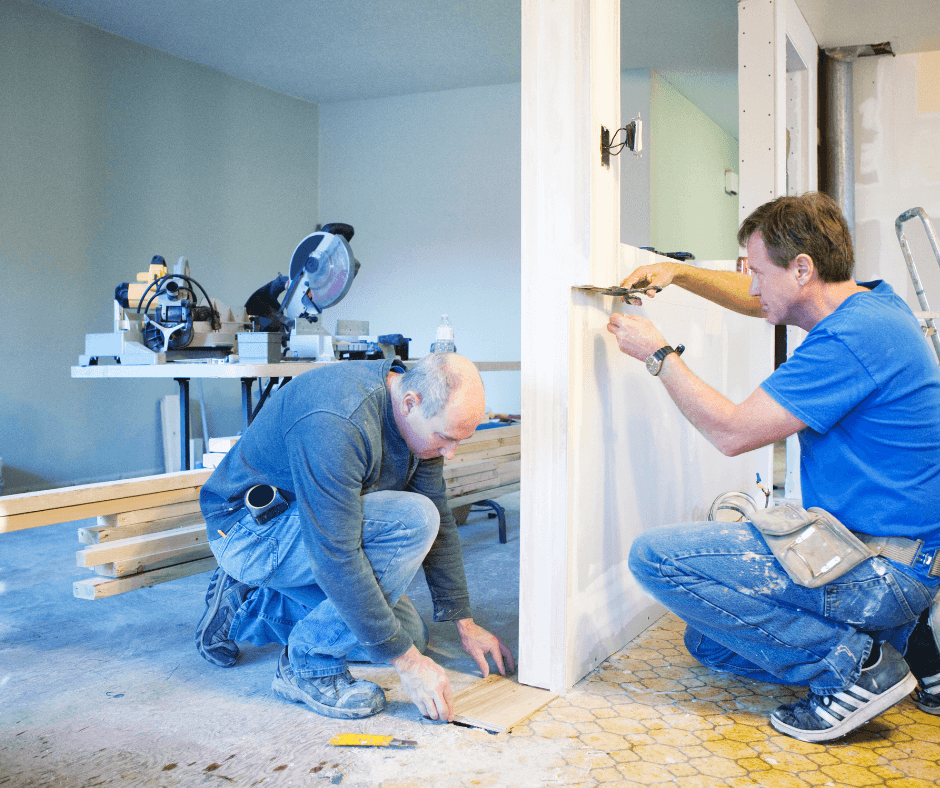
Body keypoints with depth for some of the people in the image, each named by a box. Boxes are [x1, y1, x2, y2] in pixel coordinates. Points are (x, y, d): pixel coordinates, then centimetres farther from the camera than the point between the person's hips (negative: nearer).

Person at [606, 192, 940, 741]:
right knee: (709, 643, 20)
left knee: (655, 556, -19)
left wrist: (658, 354, -11)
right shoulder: (869, 301, 7)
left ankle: (852, 661, -12)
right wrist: (678, 273, 11)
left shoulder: (854, 338, -25)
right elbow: (760, 299, 24)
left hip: (881, 574, -10)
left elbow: (732, 431, -22)